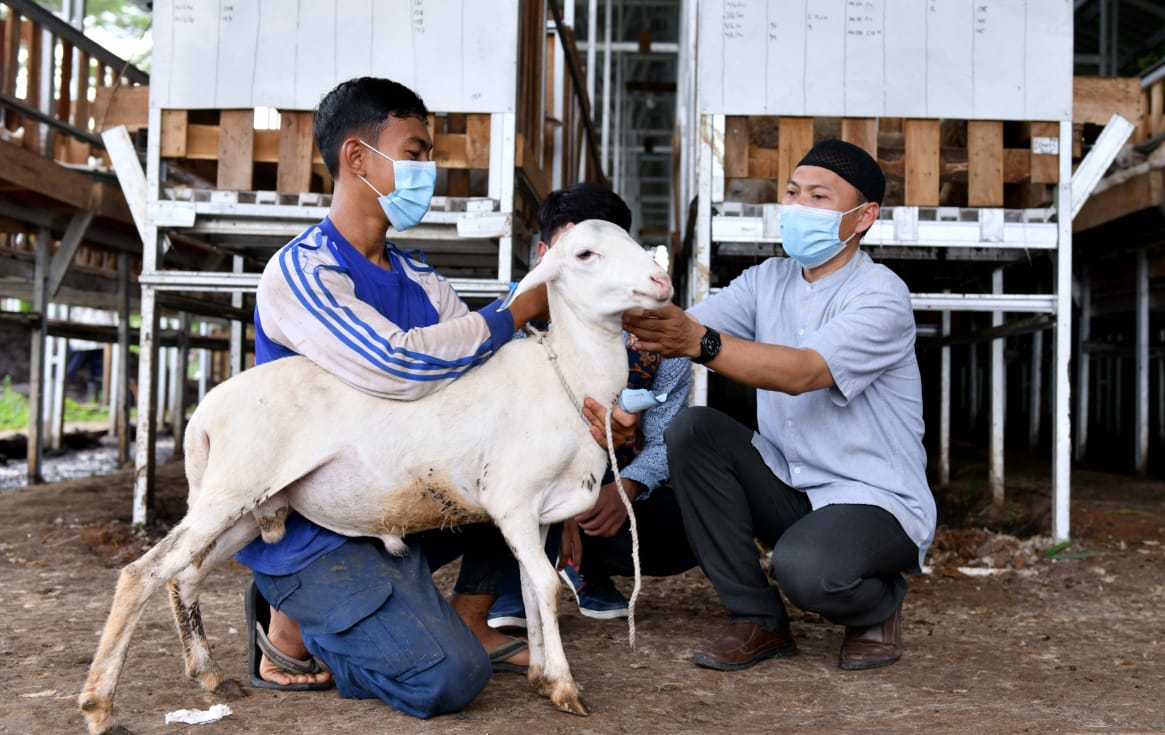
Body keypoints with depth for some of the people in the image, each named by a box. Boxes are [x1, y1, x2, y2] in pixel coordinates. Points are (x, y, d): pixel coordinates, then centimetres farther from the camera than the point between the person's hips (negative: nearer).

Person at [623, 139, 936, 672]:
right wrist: (636, 313, -33)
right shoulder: (768, 280, 5)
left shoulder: (881, 297, -15)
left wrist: (700, 343, -46)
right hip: (787, 486, 7)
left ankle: (878, 604, 5)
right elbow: (689, 325, -11)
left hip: (876, 501, -6)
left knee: (802, 568, -35)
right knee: (691, 430, -16)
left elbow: (804, 372, -32)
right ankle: (757, 620, -6)